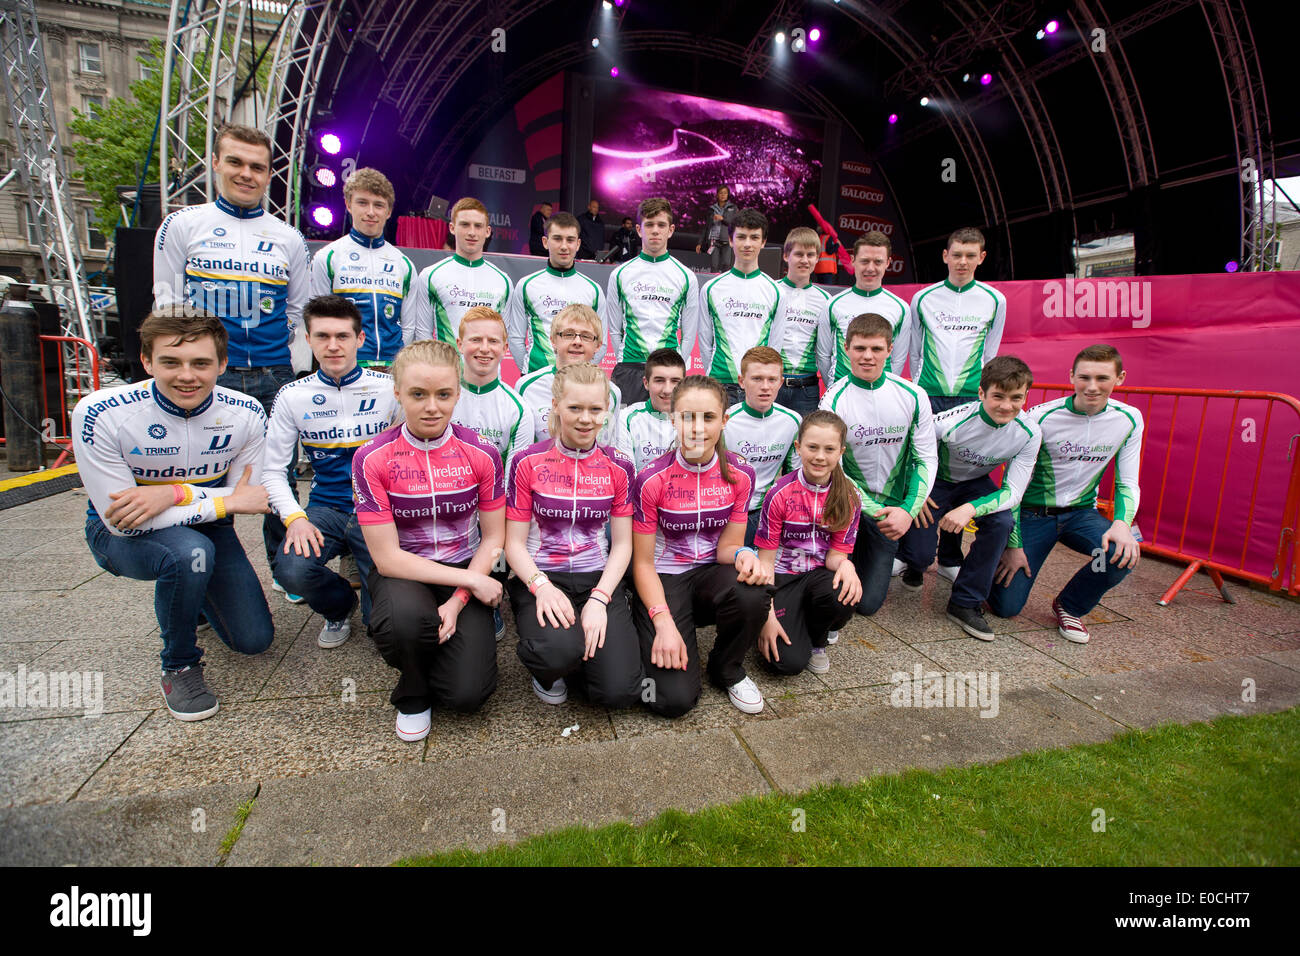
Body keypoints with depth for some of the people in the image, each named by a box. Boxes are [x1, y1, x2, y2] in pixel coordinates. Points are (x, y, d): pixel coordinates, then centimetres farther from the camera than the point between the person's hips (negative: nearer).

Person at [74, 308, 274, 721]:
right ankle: (179, 666, -10)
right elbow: (119, 518, -26)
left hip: (205, 528, 4)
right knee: (189, 551, -39)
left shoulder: (246, 414, -18)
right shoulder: (99, 415, -27)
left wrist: (174, 493, -31)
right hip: (120, 535, -3)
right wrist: (226, 501, -28)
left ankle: (187, 592, 35)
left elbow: (247, 497, -14)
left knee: (255, 640, 1)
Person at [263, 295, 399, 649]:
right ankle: (339, 606, 10)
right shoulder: (293, 396, 4)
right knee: (291, 570, -27)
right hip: (325, 509, 3)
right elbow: (272, 470, 5)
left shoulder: (388, 389, -1)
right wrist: (294, 517, -11)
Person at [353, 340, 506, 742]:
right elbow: (387, 557, -13)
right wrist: (472, 580, -19)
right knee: (407, 618, -37)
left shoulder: (481, 453, -8)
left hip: (467, 574, 1)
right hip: (404, 573, -1)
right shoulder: (372, 459, -12)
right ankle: (413, 694, 0)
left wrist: (458, 601, -15)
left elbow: (493, 537, -2)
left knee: (468, 693, -16)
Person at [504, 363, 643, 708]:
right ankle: (548, 669, 5)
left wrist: (599, 598, -13)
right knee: (560, 648, -34)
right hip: (540, 577, -1)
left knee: (619, 691, -16)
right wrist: (542, 586, -20)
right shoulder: (528, 463, -1)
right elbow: (514, 543, -1)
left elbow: (622, 544, 3)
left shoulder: (618, 467, 4)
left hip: (599, 579, 2)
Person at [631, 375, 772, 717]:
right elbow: (643, 563, -10)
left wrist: (743, 554, -24)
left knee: (753, 592, -34)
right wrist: (664, 622, -22)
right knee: (675, 699, -20)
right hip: (664, 580, -3)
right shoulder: (652, 480, -14)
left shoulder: (739, 475, -5)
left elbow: (726, 547, 1)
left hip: (710, 574, 3)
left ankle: (728, 670, -1)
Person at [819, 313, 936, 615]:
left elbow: (927, 459, -1)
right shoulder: (834, 400, -12)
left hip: (891, 507, 2)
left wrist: (907, 510, -16)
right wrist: (875, 510, -22)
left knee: (868, 602, 1)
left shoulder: (913, 397, -6)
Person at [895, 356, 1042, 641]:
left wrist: (971, 509, -39)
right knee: (921, 555, -17)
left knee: (1001, 522, -27)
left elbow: (1014, 492, -21)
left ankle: (965, 603, -10)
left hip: (975, 483, 3)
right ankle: (914, 564, 27)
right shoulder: (952, 422, -33)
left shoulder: (1029, 434, -21)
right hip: (935, 480, -3)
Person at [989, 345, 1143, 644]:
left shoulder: (1129, 420, -5)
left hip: (1082, 513, 4)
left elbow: (1128, 484, 1)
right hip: (1034, 514, -3)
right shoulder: (1041, 418, -17)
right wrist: (1013, 544, -15)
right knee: (1006, 607, -10)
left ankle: (1069, 606, 1)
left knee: (1124, 552, -30)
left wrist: (1122, 523, -21)